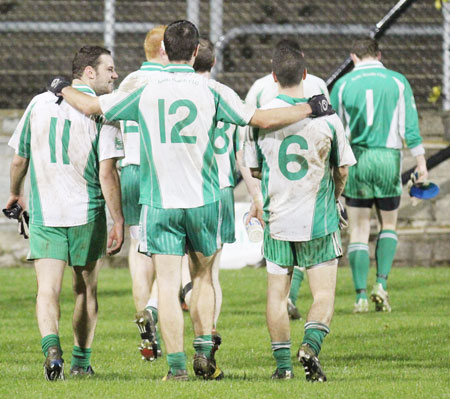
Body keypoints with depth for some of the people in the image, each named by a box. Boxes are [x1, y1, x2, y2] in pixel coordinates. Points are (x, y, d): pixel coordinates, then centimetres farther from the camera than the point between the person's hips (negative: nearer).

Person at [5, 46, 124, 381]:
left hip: (43, 212, 2)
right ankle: (81, 362, 21)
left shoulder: (39, 103, 6)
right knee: (85, 289, 14)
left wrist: (15, 195, 32)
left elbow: (19, 159, 13)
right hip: (87, 214, -2)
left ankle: (52, 347, -28)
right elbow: (107, 172, -14)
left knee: (48, 288, -4)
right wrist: (118, 221, -10)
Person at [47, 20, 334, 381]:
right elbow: (261, 119, -4)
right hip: (203, 200, 1)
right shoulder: (211, 90, -4)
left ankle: (177, 365, -5)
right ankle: (204, 353, 11)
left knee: (168, 283, -1)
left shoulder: (144, 89, -2)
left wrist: (64, 90, 26)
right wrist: (308, 110, 9)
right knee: (203, 275, 18)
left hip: (158, 201, -1)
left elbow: (92, 106, 6)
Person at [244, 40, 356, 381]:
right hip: (319, 222, -1)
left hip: (276, 221, 1)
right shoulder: (327, 117, -8)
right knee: (324, 293, 5)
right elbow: (342, 168, 2)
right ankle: (311, 345, -17)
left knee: (277, 294, 10)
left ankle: (283, 363, 11)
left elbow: (253, 168, 4)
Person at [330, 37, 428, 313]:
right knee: (389, 225, 15)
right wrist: (420, 159, 1)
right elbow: (410, 124, -1)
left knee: (359, 230, 4)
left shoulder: (343, 85, 3)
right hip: (388, 157, 0)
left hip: (355, 159, 0)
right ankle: (382, 284, -2)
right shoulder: (398, 81, 3)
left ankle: (361, 295, -2)